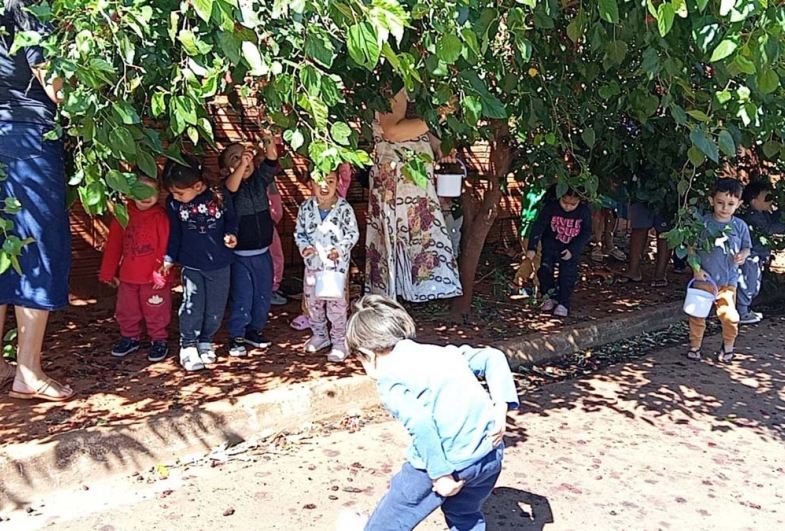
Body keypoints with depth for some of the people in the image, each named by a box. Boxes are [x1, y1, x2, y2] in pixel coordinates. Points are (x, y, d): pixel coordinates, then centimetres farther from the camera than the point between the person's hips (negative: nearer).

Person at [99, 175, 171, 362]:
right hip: (127, 277, 5)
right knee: (126, 312, 17)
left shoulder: (160, 216, -11)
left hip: (153, 278, -5)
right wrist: (108, 272, 8)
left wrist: (160, 273, -16)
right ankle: (129, 338, 35)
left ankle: (159, 341, 24)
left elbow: (165, 247, -13)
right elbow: (113, 245, 6)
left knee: (155, 313, 8)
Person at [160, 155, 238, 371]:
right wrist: (169, 259, 7)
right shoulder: (173, 202, -9)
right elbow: (174, 232, 4)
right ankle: (188, 346, 14)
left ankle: (206, 341, 30)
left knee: (215, 307, 10)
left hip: (219, 263, 0)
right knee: (192, 306, -2)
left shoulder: (219, 195, -14)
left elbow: (231, 219, 3)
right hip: (190, 264, 0)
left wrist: (231, 234, -16)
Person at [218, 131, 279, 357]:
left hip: (263, 253, 5)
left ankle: (255, 329, 33)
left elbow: (271, 162, -15)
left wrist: (269, 144, -35)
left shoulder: (259, 180, 2)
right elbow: (231, 187, -34)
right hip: (240, 255, -5)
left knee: (263, 294, 15)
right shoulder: (227, 187, -10)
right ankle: (237, 336, 17)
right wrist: (241, 165, -50)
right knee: (242, 297, 2)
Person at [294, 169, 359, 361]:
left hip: (336, 265, -4)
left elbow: (353, 233, -8)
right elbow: (299, 232, 7)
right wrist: (303, 246, -11)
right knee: (313, 301, 16)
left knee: (337, 304, 1)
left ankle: (339, 341, 16)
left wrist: (340, 249, -21)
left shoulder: (344, 208, -12)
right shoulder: (306, 208, -2)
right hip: (313, 264, 4)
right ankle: (320, 335, 36)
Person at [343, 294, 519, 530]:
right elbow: (493, 358, 16)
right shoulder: (443, 352, 18)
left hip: (444, 461, -7)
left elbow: (419, 422, -19)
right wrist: (501, 407, 9)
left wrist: (440, 474, -15)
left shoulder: (389, 376, -3)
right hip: (490, 453, 7)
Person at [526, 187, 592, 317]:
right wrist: (532, 248, -24)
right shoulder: (551, 207, -17)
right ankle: (548, 298, 5)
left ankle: (563, 303, 0)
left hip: (572, 248, 0)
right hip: (551, 243, 0)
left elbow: (586, 233, -8)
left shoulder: (584, 211, -14)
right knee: (545, 269, -14)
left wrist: (572, 250, -18)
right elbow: (538, 227, -18)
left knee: (568, 274, -11)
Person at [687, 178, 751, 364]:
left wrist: (743, 255, -12)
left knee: (729, 316, -4)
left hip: (728, 280, 1)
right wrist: (696, 269, -8)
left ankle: (728, 346, 21)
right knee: (697, 315, 7)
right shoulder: (702, 223, -5)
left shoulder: (740, 226, 0)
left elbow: (746, 247, 11)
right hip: (704, 279, 0)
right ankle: (694, 346, 25)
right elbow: (691, 247, 0)